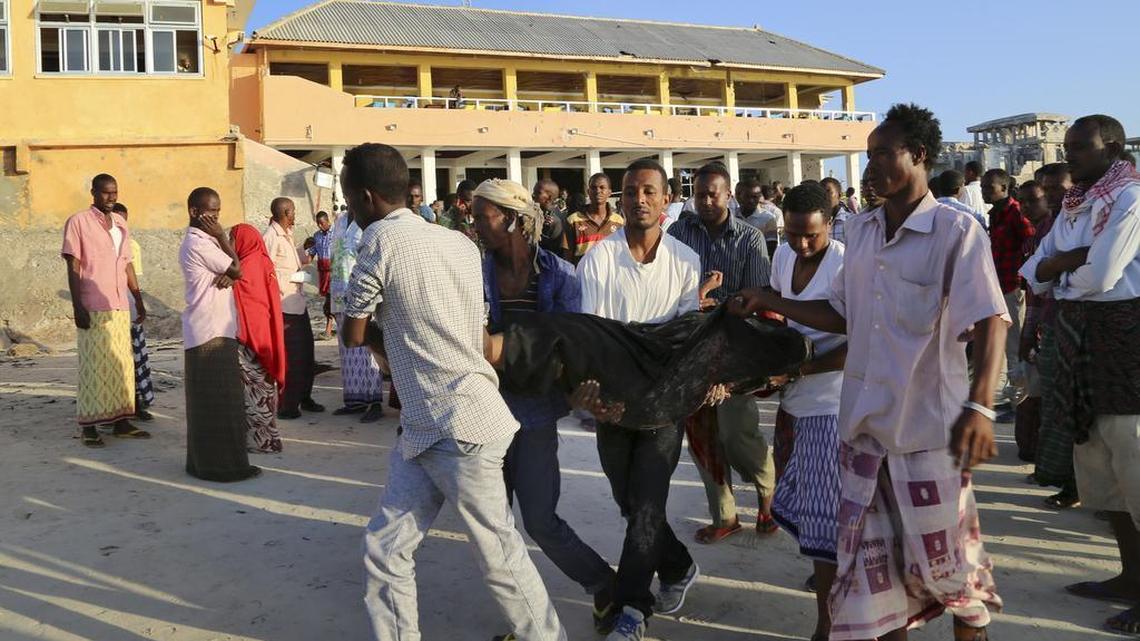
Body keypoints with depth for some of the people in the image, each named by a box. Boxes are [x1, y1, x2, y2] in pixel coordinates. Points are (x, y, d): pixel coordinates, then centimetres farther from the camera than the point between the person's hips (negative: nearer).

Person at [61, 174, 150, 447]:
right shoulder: (78, 222, -3)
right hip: (92, 308, -6)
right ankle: (89, 427, 2)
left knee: (122, 364, 6)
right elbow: (73, 267, -7)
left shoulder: (120, 223, 14)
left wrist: (139, 300, 16)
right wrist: (77, 306, -13)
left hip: (120, 306, 6)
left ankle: (121, 421, 12)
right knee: (93, 366, -3)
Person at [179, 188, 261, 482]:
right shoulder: (197, 243, -14)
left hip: (216, 330, 10)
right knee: (215, 401, -7)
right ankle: (217, 465, -2)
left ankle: (206, 461, 20)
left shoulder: (205, 241, 18)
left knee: (213, 400, 13)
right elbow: (237, 269, -10)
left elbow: (233, 271, 11)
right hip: (209, 332, -10)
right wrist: (222, 237, -3)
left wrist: (228, 276, -12)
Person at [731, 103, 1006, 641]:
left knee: (948, 556, 8)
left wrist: (979, 406, -34)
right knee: (872, 555, 14)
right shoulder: (859, 231, 8)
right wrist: (769, 302, 9)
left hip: (928, 425, -6)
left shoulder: (956, 232, -11)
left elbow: (990, 321, -20)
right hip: (864, 421, 6)